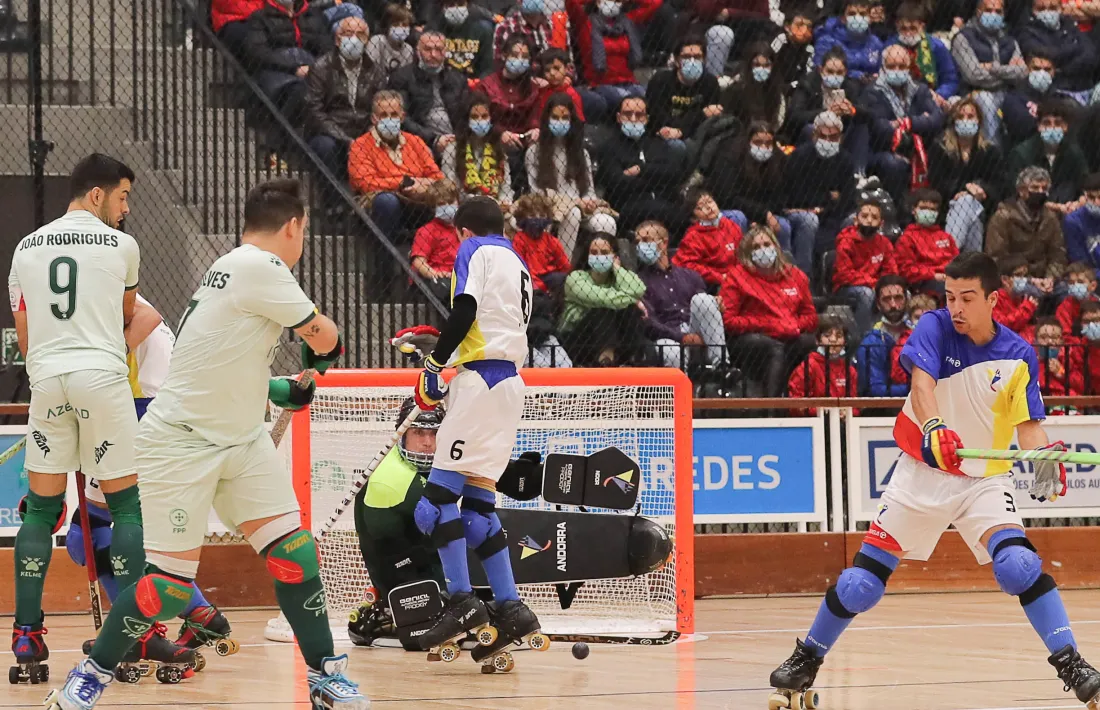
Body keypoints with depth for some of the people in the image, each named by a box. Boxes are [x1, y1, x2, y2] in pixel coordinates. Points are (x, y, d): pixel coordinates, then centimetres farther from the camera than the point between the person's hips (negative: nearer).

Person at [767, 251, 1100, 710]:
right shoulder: (935, 328, -12)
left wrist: (1044, 457, -27)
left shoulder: (1018, 355, -6)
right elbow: (921, 382, -29)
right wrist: (934, 429, -50)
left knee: (1019, 565, -25)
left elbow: (1028, 424, -4)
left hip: (985, 479, 0)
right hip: (921, 472, 0)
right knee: (860, 584, 0)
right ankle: (806, 660, 21)